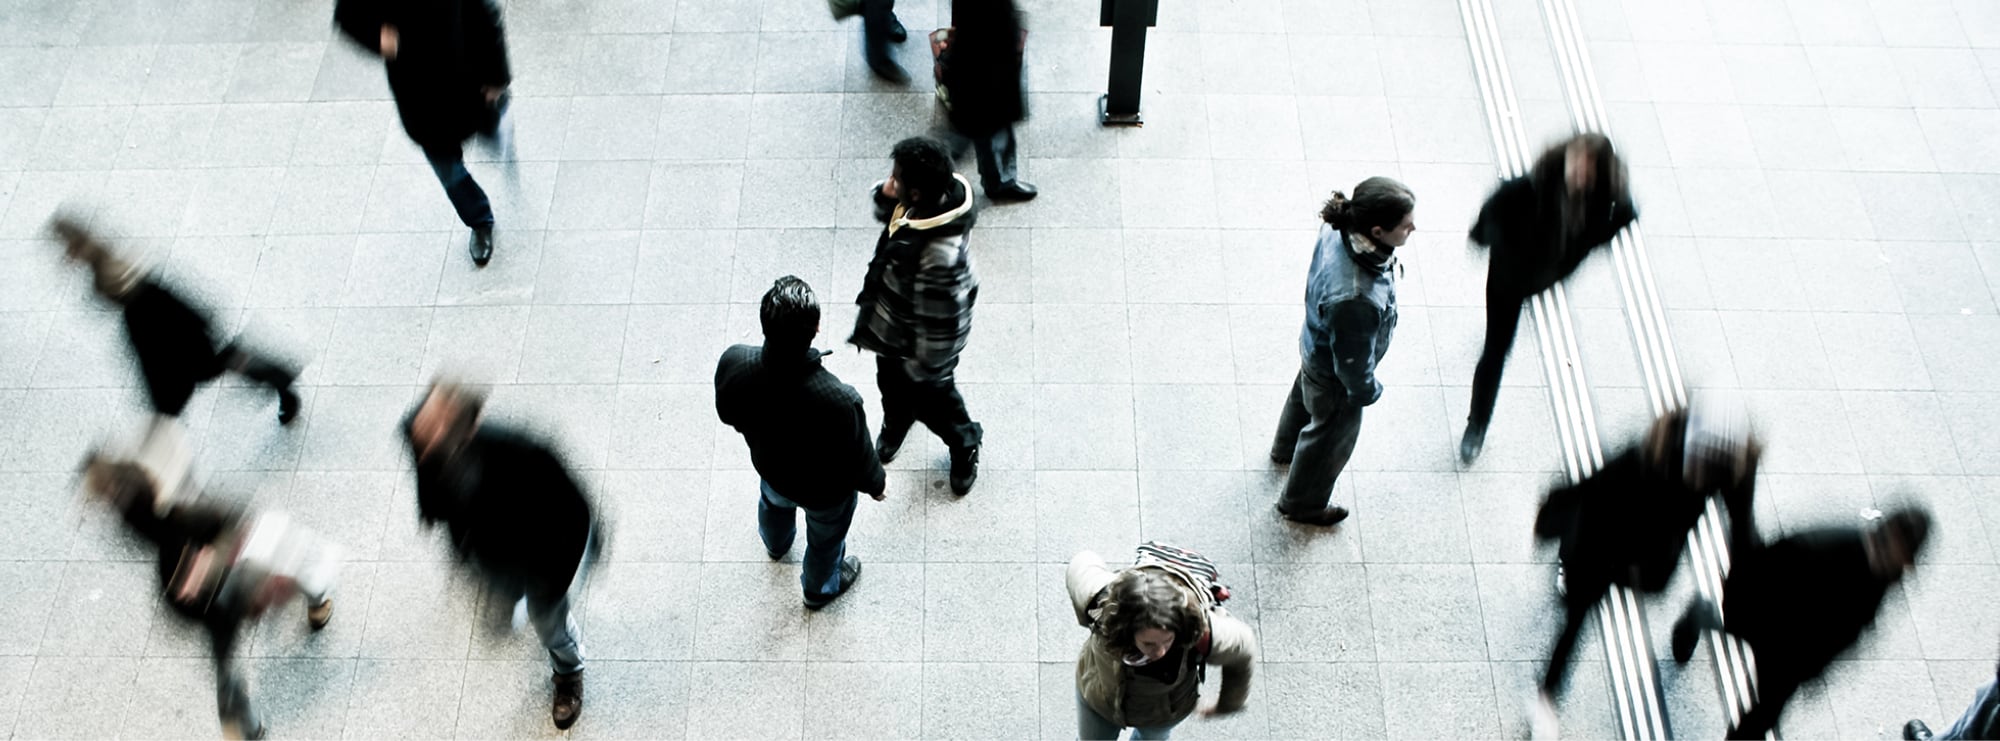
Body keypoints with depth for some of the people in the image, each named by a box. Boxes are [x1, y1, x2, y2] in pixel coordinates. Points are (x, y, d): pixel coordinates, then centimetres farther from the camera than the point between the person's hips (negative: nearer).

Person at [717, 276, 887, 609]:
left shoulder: (733, 363, -35)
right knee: (826, 538, 32)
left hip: (770, 466, 4)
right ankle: (820, 589, 63)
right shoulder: (839, 400, -46)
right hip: (825, 490, -3)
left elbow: (728, 415, -11)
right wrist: (875, 483, -2)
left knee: (774, 503, 40)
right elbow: (859, 460, -25)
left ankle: (776, 544, 74)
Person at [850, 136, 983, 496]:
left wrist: (927, 368, -16)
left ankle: (964, 444, 54)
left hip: (917, 342, -7)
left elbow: (939, 321, -32)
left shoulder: (939, 255, -46)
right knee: (892, 385, 34)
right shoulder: (936, 197, -21)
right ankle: (895, 425, 66)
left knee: (931, 398, 23)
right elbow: (887, 215, 0)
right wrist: (886, 197, -24)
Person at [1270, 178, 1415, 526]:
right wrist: (1367, 390, -9)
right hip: (1334, 377, -7)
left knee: (1304, 395, 37)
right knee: (1331, 437, 23)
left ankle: (1286, 448, 70)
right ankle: (1302, 504, 52)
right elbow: (1353, 361, -30)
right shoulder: (1355, 300, -49)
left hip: (1316, 347, 7)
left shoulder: (1338, 230, -26)